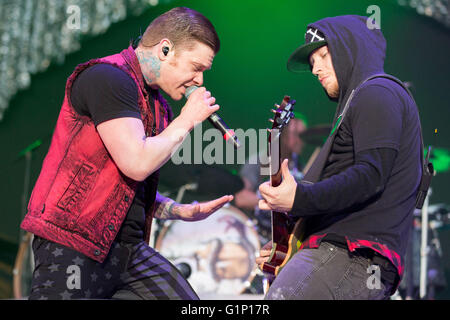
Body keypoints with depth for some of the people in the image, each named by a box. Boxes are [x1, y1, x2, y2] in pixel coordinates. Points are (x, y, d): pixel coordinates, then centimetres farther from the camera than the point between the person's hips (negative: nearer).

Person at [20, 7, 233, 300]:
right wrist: (187, 120, -8)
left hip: (129, 249, 8)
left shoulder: (158, 106, 17)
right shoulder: (107, 78, -10)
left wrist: (182, 211, 8)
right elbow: (137, 163, -21)